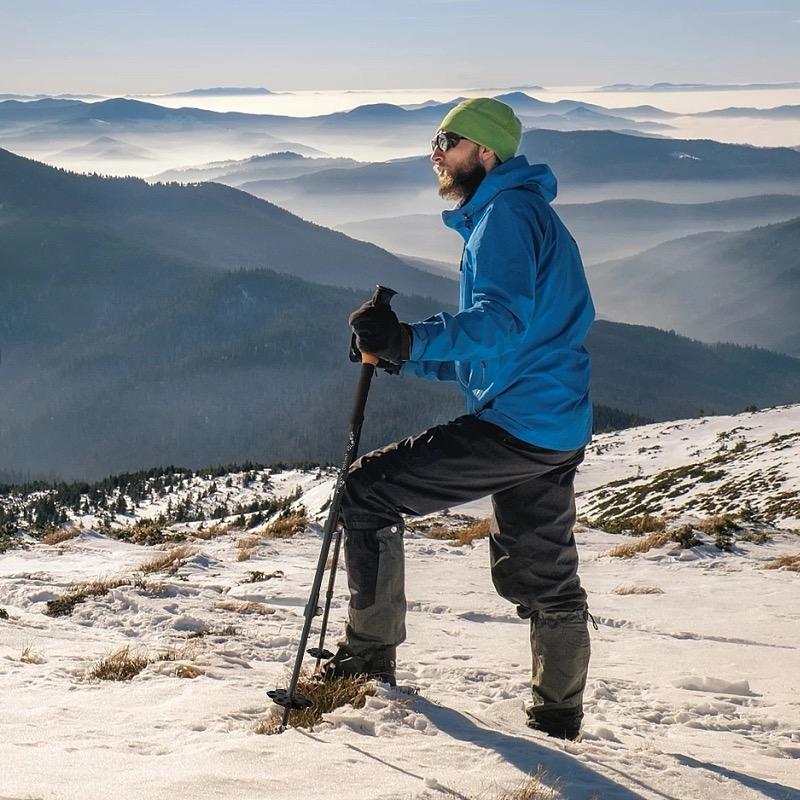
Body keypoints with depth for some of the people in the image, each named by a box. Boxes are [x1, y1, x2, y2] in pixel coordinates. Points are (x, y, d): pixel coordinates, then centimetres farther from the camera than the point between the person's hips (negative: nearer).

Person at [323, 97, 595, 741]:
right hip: (558, 433, 10)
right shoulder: (526, 214, 24)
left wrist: (412, 339, -35)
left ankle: (370, 656, 2)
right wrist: (406, 357, 16)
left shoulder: (506, 214, -9)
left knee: (368, 490, -4)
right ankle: (559, 717, 28)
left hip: (514, 424, -10)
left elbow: (503, 321, -26)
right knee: (543, 578, 19)